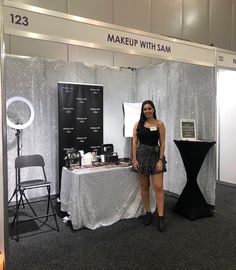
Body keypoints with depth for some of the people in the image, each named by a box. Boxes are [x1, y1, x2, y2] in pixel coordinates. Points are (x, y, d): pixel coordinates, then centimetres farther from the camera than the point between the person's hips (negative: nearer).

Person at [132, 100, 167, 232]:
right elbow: (135, 142, 2)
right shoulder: (138, 124, 5)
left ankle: (161, 218, -1)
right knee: (144, 187, 9)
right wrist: (134, 159, -5)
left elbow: (162, 143, -3)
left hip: (155, 155, -2)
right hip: (142, 155, 2)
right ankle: (148, 213, 24)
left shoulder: (159, 124, 0)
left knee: (158, 187, -7)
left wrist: (161, 160, -11)